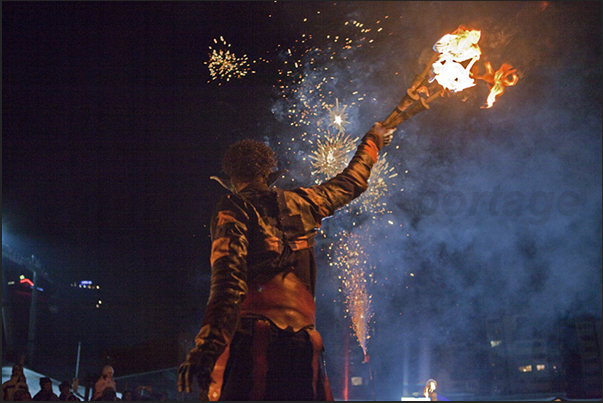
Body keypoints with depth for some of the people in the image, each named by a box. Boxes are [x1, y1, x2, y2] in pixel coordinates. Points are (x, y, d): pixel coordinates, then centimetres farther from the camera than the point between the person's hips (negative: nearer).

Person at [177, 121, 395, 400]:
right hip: (303, 343, 4)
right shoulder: (299, 204, 17)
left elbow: (228, 282, -13)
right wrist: (372, 141, 57)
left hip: (250, 338, -4)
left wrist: (205, 349, -22)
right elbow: (350, 183, 36)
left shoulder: (233, 209, 3)